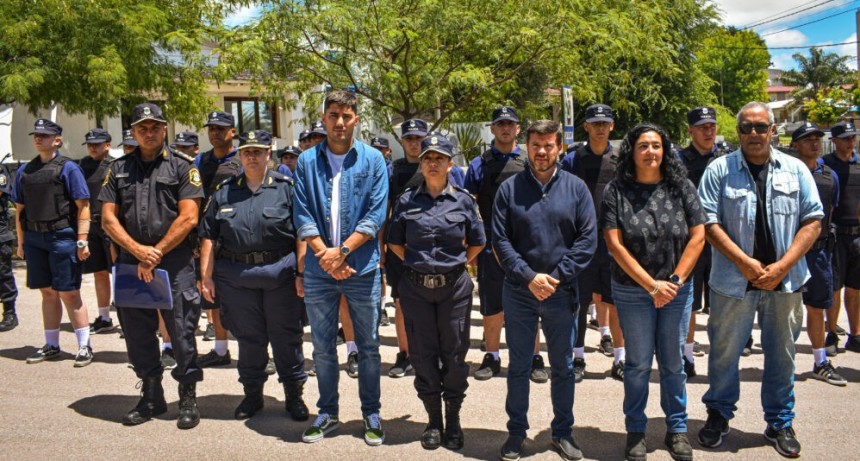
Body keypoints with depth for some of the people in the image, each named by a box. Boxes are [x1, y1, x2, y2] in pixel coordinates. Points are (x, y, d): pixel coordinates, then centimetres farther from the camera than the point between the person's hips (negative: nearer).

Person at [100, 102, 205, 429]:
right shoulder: (119, 169, 13)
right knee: (137, 332, 11)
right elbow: (108, 219, 7)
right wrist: (138, 250, -7)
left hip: (174, 259, -4)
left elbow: (188, 217, -7)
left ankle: (188, 399, 10)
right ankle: (151, 396, 26)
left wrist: (156, 253, -10)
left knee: (181, 331, -2)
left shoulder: (182, 166, 1)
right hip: (130, 260, 5)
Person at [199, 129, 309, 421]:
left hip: (280, 273, -3)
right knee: (248, 337, 13)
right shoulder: (224, 191, 11)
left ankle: (294, 395, 19)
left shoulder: (286, 187, 2)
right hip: (236, 275, 3)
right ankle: (252, 394, 28)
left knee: (286, 337, 5)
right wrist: (207, 276, 3)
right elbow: (209, 236, 10)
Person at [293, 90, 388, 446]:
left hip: (363, 269, -1)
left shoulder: (372, 160, -1)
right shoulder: (307, 161, 4)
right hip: (318, 269, 2)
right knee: (323, 347, 12)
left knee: (368, 346, 8)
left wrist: (342, 250, -16)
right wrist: (325, 255, -13)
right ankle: (327, 413, 27)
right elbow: (302, 216, -1)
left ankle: (371, 414, 23)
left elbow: (376, 214, -7)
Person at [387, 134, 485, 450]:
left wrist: (456, 264, 3)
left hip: (454, 286, -1)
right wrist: (416, 263, 3)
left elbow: (477, 242, 8)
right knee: (423, 354, 7)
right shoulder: (407, 200, 2)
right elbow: (395, 242, 10)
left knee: (454, 354, 6)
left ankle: (453, 418, 22)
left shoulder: (463, 200, 0)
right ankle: (433, 419, 22)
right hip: (416, 287, 1)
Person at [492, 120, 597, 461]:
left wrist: (557, 276, -11)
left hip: (562, 292, 1)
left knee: (563, 367, 12)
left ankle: (563, 432, 27)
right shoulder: (509, 188, 0)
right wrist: (529, 276, -14)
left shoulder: (575, 188, 1)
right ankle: (516, 431, 24)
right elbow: (500, 240, -4)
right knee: (518, 366, 10)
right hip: (519, 292, 0)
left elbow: (588, 238, -3)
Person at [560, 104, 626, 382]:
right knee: (579, 302, 5)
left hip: (614, 242, 1)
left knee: (616, 302, 4)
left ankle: (619, 360, 14)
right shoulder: (572, 160, 4)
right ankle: (578, 357, 16)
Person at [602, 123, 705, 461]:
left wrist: (675, 280, -9)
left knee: (673, 363, 11)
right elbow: (615, 244, -11)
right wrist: (652, 285, -14)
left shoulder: (682, 188, 0)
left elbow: (697, 237, -1)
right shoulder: (616, 191, -6)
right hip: (632, 291, -1)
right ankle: (635, 431, 22)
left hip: (677, 290, 2)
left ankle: (677, 429, 26)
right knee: (638, 364, 7)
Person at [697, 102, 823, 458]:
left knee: (782, 354, 12)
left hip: (785, 281, 2)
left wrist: (781, 266, -10)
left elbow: (813, 221, 1)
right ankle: (718, 415, 28)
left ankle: (780, 423, 29)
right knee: (724, 352, 9)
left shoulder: (795, 169, 5)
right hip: (733, 281, -2)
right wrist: (745, 262, -14)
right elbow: (709, 222, -6)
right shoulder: (719, 170, -1)